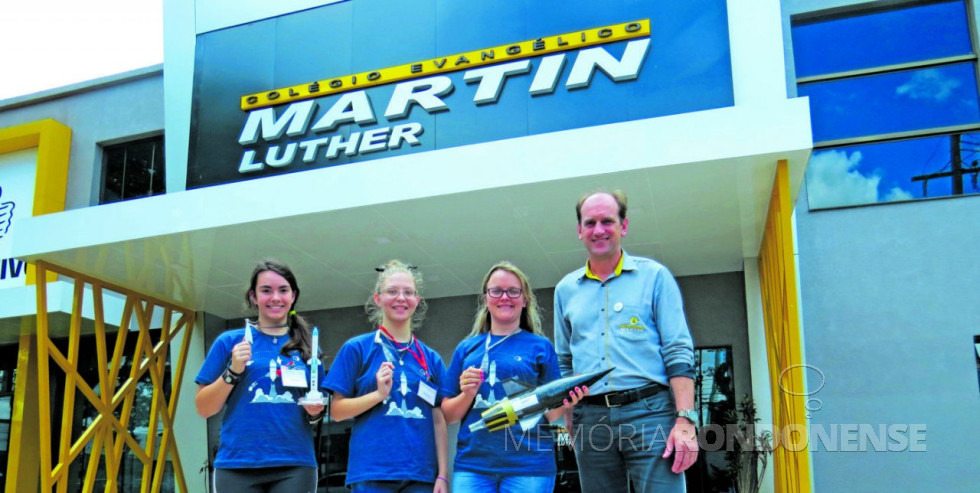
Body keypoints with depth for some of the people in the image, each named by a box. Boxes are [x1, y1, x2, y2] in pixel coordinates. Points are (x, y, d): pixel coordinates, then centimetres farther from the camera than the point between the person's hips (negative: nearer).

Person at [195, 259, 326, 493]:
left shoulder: (307, 347, 11)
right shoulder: (230, 341, 6)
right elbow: (204, 409, 4)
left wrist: (314, 412, -4)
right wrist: (233, 371, -10)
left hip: (295, 466, 2)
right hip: (237, 464, -1)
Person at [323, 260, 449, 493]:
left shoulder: (431, 358, 12)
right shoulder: (356, 349, 3)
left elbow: (439, 421, 10)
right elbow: (336, 410, 1)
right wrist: (378, 394, -15)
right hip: (372, 473, -3)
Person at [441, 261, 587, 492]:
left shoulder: (540, 346, 7)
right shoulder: (467, 348, 12)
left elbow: (550, 413, 6)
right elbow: (448, 415, 12)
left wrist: (565, 403, -15)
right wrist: (467, 395, -7)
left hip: (528, 465, -1)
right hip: (472, 464, 2)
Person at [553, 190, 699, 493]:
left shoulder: (654, 276, 5)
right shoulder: (566, 289, 15)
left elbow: (679, 354, -1)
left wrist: (685, 421, -11)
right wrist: (571, 426, 12)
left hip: (649, 412, -3)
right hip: (591, 419, 4)